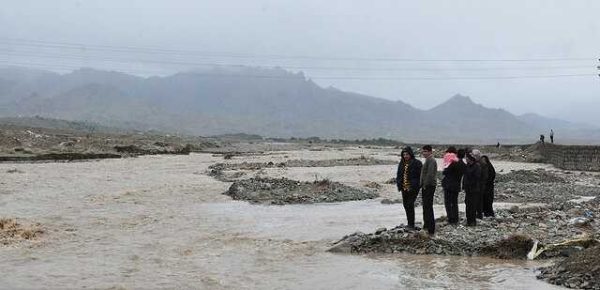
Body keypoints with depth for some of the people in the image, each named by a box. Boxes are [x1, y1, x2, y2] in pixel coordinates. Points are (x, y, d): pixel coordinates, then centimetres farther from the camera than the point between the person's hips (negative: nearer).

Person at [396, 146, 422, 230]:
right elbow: (399, 175, 18)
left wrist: (418, 185, -13)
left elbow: (421, 175, -8)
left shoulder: (417, 163, -8)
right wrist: (399, 185, 8)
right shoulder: (402, 163, 12)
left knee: (410, 205, -11)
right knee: (406, 204, 12)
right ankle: (410, 223, 24)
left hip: (413, 188, -7)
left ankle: (411, 224, -6)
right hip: (404, 188, 7)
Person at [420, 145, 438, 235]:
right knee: (426, 207, 18)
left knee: (428, 207, -10)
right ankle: (427, 225, 29)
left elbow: (430, 174, -24)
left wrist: (425, 185, -17)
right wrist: (423, 184, 17)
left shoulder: (431, 160, -15)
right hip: (426, 186, 11)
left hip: (429, 186, -11)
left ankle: (431, 230, -10)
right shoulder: (428, 160, 19)